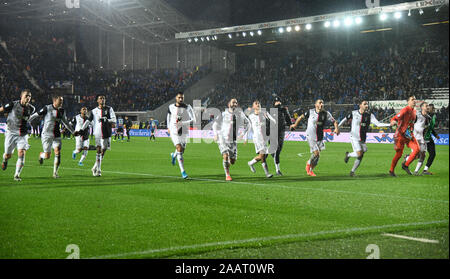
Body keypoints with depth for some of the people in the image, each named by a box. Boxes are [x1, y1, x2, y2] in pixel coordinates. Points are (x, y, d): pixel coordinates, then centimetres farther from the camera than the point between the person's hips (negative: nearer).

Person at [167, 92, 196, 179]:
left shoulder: (187, 108, -7)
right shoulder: (171, 107, 1)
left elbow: (193, 120, -15)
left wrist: (181, 123, -26)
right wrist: (168, 127, 23)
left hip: (184, 132, 1)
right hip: (174, 132, -1)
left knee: (181, 151, 15)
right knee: (179, 149, -16)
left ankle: (174, 155, 54)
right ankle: (183, 171, -16)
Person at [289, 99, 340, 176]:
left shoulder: (326, 114, -2)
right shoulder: (310, 112, -5)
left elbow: (334, 121, 0)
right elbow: (301, 117, 9)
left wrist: (336, 128, -19)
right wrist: (295, 125, 14)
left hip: (320, 137, 4)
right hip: (311, 137, -4)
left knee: (317, 155, 7)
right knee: (316, 154, -13)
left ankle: (310, 170, 27)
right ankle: (309, 164, 15)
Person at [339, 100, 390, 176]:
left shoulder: (369, 115, -2)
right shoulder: (354, 113, -5)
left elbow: (378, 124, -10)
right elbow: (345, 119, 10)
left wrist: (389, 124, -22)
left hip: (363, 140, 4)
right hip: (354, 138, -4)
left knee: (360, 157, 3)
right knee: (359, 154, -18)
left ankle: (352, 171, 19)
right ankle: (348, 155, 12)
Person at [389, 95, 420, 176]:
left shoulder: (414, 111, 11)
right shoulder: (405, 110, -13)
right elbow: (395, 118, -21)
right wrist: (393, 122, -43)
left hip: (409, 134, 7)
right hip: (401, 134, -7)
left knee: (417, 149, -13)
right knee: (399, 154, 1)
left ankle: (405, 165, 1)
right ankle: (391, 170, 19)